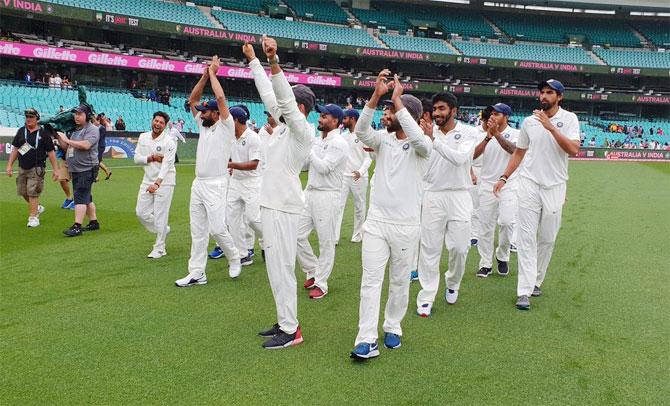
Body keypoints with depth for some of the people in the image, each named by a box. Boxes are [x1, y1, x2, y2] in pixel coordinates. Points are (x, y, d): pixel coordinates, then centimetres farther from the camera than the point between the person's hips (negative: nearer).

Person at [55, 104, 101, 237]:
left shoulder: (92, 130, -9)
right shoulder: (75, 130, 18)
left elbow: (85, 145, -25)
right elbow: (66, 146, 21)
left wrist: (67, 140, -17)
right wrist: (57, 136, 7)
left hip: (87, 170, -9)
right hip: (75, 170, 9)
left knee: (80, 197, -14)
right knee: (86, 197, 15)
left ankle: (77, 227, -17)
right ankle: (94, 222, 25)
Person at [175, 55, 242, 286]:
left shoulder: (225, 126, -5)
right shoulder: (203, 126, 16)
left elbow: (220, 97, -16)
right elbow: (192, 100, 16)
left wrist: (213, 73, -5)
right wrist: (204, 76, 8)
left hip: (216, 185, -8)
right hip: (198, 184, 8)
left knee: (217, 228, -8)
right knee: (198, 231, 7)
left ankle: (234, 259, 18)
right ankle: (197, 274, 11)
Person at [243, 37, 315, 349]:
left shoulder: (304, 131, -11)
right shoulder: (284, 126, 14)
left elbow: (284, 97, -25)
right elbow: (269, 94, 20)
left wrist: (273, 60, -33)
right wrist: (253, 60, 24)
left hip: (283, 207, -10)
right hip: (272, 203, 10)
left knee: (281, 266, -8)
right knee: (276, 265, 13)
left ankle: (291, 330, -1)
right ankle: (285, 321, 22)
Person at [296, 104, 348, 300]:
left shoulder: (339, 143, -12)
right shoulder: (317, 141, 13)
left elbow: (323, 167, -21)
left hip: (327, 196, -8)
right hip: (309, 193, 8)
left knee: (326, 242, 1)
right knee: (298, 235, 7)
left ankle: (321, 283, 11)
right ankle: (312, 272, 24)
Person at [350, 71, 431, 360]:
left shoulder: (421, 146, -5)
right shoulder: (383, 140, 6)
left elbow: (419, 138, -30)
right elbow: (360, 131, -13)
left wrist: (397, 100, -26)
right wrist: (376, 95, -23)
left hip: (405, 227, -3)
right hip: (376, 222, 3)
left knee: (400, 282, 11)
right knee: (370, 280, -3)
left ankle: (392, 328, 30)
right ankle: (367, 340, -2)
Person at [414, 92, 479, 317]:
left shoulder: (468, 132, -3)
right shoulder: (427, 132, 5)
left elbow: (459, 158, -22)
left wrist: (433, 139, -29)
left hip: (459, 196, -1)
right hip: (432, 195, 1)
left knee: (459, 248, 4)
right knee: (429, 248, 1)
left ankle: (452, 284, 32)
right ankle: (426, 297, 8)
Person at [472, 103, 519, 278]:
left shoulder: (515, 134, -1)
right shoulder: (486, 134, 7)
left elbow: (513, 149, -22)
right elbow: (474, 155, -8)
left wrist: (496, 134, -30)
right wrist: (488, 137, -19)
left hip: (508, 186, -3)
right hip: (486, 185, 3)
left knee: (507, 221, -13)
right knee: (485, 225, 3)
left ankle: (502, 257, 12)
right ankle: (486, 264, 13)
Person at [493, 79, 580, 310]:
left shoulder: (569, 119, -1)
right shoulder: (529, 121, 7)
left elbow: (574, 150, -16)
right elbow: (519, 152, 16)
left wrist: (551, 128, -23)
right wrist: (504, 177, 7)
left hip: (554, 187, -1)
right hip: (529, 184, 1)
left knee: (548, 238, 8)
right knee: (527, 237, -5)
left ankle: (536, 282, 25)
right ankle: (525, 291, -6)